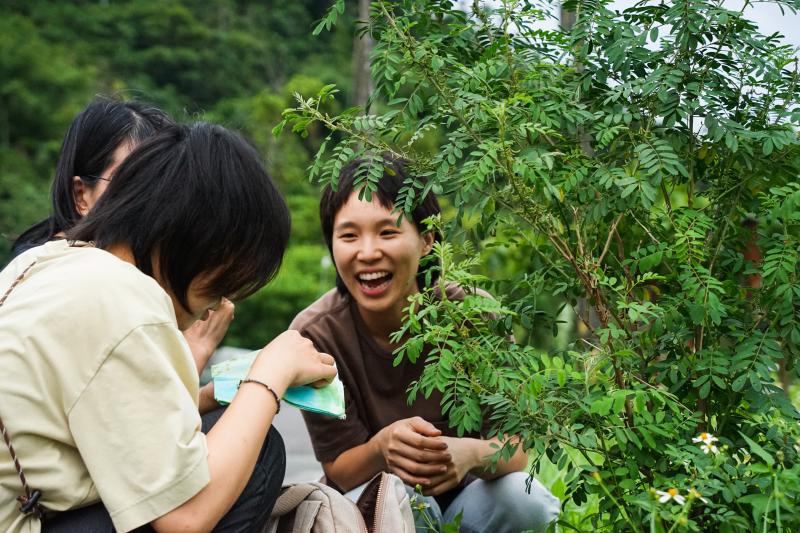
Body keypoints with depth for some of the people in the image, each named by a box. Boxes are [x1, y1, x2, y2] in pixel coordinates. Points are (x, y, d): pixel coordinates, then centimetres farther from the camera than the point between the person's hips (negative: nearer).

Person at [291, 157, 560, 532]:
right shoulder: (315, 335, -18)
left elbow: (515, 450, -16)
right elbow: (338, 470, -13)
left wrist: (474, 453, -40)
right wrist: (382, 447, -37)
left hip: (465, 491, 2)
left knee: (524, 499, -29)